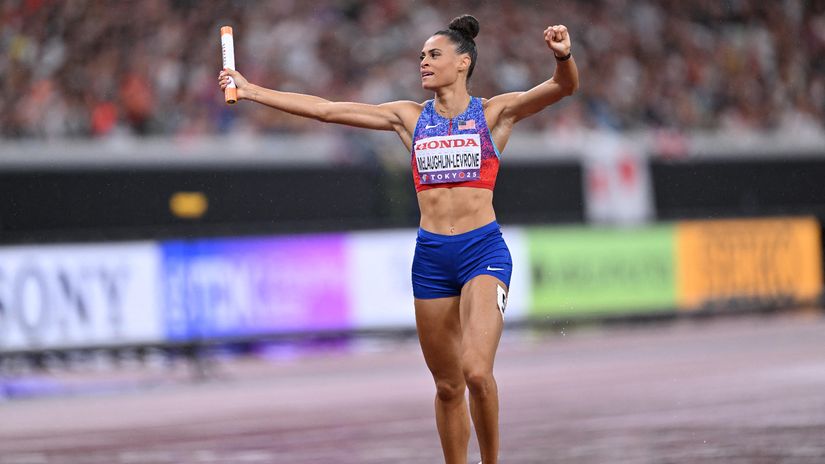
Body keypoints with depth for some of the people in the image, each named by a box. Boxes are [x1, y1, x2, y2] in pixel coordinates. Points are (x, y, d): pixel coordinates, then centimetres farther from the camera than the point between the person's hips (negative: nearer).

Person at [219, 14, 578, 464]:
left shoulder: (494, 113, 2)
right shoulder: (409, 118, 11)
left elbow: (563, 87, -11)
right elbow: (326, 110, 9)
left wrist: (563, 57, -34)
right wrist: (251, 90, 6)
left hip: (483, 251, -4)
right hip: (431, 255, 4)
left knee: (476, 371, -21)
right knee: (447, 385, 7)